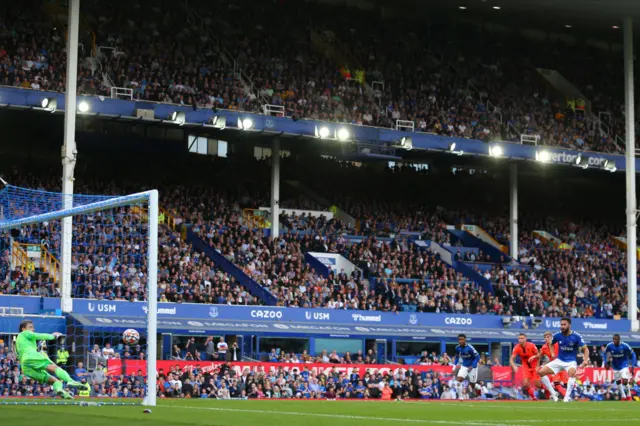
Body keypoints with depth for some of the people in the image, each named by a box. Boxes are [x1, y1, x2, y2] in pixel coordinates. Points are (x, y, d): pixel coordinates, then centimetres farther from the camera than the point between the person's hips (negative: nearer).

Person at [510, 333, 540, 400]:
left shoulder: (531, 346, -19)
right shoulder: (517, 348, -13)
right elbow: (512, 359, -14)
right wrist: (514, 366, -32)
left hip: (534, 366, -2)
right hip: (525, 367, 2)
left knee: (538, 384, -8)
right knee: (525, 384, -12)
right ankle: (533, 397, 10)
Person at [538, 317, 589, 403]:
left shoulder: (576, 336, -14)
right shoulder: (557, 335, -6)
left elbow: (585, 349, -11)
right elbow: (550, 343, 16)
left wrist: (586, 360, -27)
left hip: (571, 361, -4)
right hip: (559, 360, 4)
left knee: (572, 373, -39)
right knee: (541, 372, -10)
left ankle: (567, 396, -29)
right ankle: (553, 394, 2)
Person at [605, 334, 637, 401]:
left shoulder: (625, 346, -22)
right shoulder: (609, 346, -14)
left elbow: (632, 355, -8)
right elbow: (605, 354, 7)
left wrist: (632, 365, -12)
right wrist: (607, 362, -3)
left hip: (624, 366, -4)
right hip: (615, 367, 4)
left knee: (625, 381, -17)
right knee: (618, 382, 10)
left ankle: (629, 396, 2)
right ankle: (623, 397, 27)